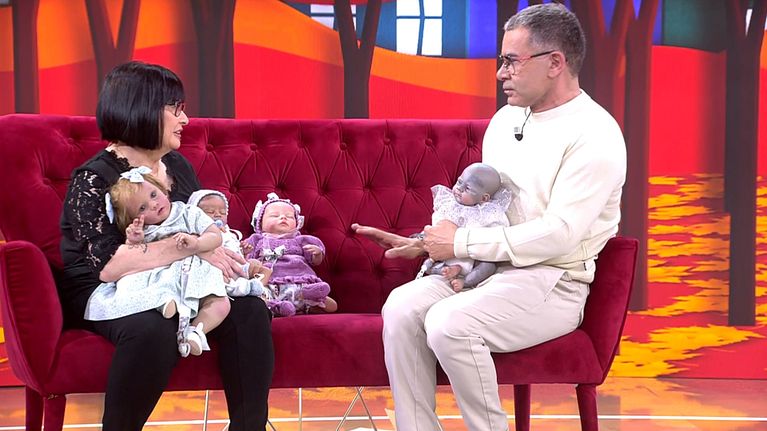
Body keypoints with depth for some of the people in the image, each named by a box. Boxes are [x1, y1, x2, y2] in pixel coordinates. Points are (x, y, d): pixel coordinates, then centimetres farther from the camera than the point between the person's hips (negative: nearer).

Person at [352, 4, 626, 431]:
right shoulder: (505, 119, 14)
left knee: (448, 322, -30)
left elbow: (558, 234, -21)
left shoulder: (594, 135, -12)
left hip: (552, 283, -7)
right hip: (485, 268, 7)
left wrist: (460, 244, -18)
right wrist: (425, 243, 7)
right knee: (401, 307, -18)